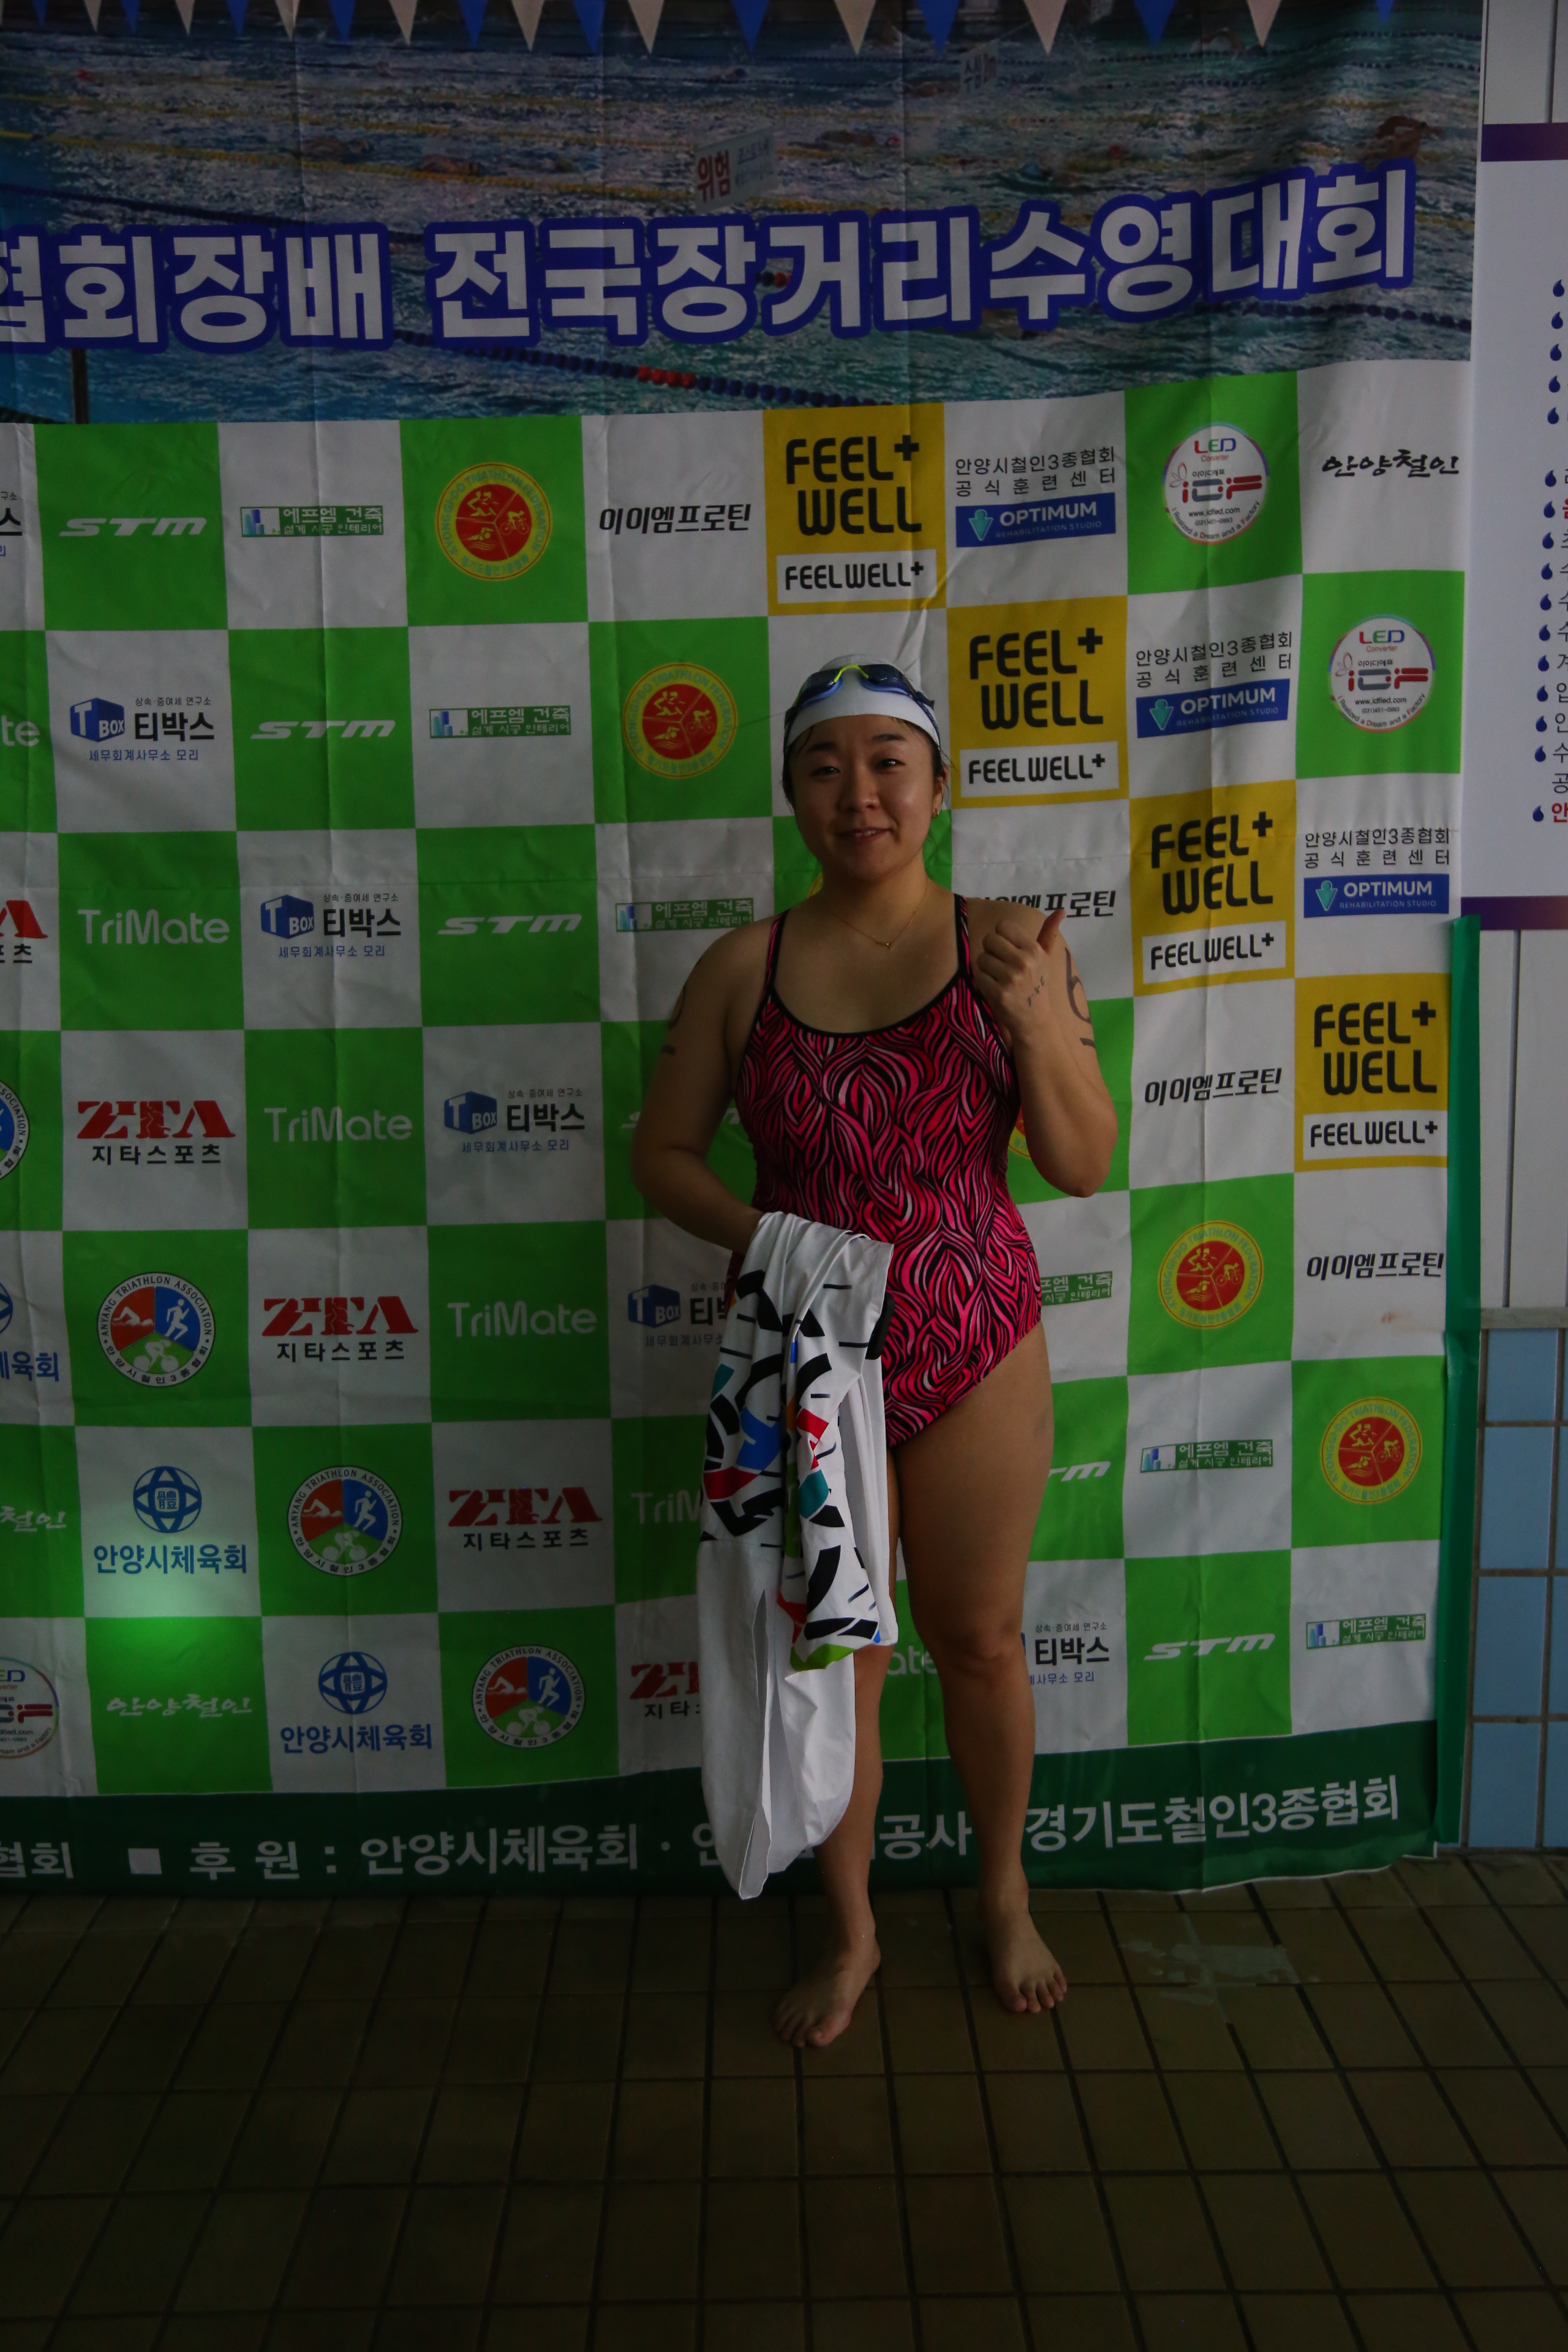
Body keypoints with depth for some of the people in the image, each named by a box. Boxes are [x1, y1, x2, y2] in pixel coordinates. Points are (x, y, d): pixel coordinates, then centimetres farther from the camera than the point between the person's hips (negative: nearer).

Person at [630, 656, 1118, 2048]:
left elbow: (1084, 1164, -6)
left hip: (976, 1355, 0)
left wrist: (1034, 1014, -22)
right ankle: (852, 1933, 37)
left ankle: (1006, 1895, 43)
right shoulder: (745, 968, -4)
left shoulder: (1008, 945, -6)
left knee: (981, 1641, 15)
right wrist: (758, 1233, -17)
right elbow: (663, 1152, 2)